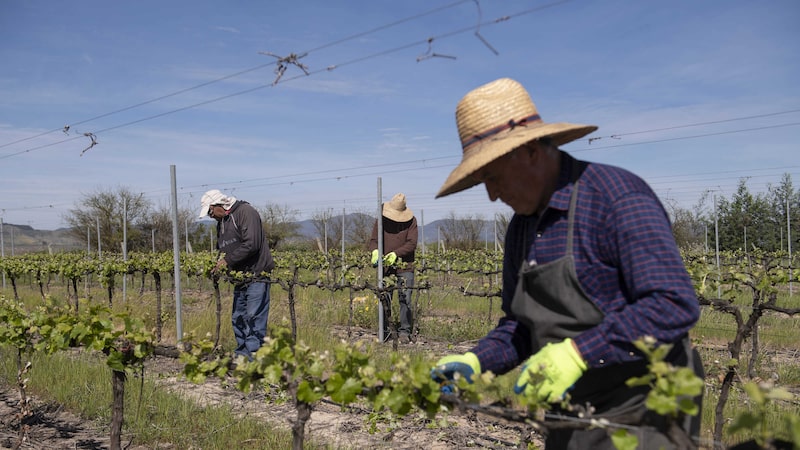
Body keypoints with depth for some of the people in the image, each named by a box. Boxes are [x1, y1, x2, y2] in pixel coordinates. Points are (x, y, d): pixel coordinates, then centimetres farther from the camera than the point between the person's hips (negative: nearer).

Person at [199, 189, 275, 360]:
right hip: (239, 279, 9)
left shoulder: (245, 212, -10)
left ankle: (252, 356, -7)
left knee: (254, 318, -9)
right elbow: (222, 250, 24)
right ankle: (241, 356, 21)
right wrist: (218, 264, 2)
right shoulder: (221, 222, 19)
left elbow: (251, 244, -20)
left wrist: (228, 261, -14)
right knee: (237, 319, 12)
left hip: (256, 276, -9)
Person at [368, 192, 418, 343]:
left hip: (404, 267, -2)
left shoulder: (411, 220, -1)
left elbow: (412, 243, -8)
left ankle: (405, 331, 5)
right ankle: (384, 331, 13)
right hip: (385, 267, 2)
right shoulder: (381, 219, 4)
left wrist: (396, 254, -21)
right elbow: (373, 239, 3)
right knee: (384, 299, 3)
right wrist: (375, 251, -20)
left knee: (405, 300, -4)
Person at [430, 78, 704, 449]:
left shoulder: (618, 197, -17)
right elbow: (520, 325, 12)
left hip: (641, 419, -7)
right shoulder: (521, 227, 7)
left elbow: (676, 305, -24)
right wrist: (475, 362, -4)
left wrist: (579, 351, -28)